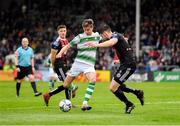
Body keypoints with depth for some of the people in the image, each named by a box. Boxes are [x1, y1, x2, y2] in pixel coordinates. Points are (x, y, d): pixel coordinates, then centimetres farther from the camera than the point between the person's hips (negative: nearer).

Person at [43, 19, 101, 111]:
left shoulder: (97, 36, 7)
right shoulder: (80, 37, -2)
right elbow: (68, 46, -4)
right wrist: (60, 52, -19)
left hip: (89, 65, 1)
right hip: (78, 63, -1)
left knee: (93, 80, -30)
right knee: (66, 85, 4)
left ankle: (85, 104, -33)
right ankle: (48, 95, 24)